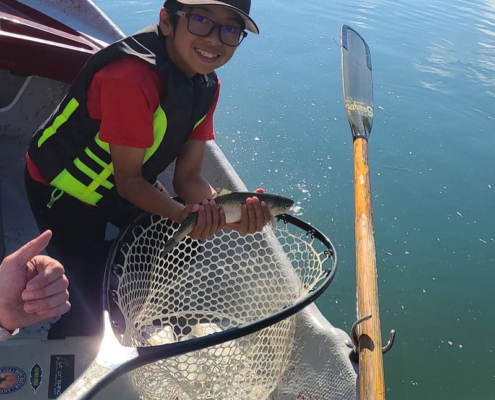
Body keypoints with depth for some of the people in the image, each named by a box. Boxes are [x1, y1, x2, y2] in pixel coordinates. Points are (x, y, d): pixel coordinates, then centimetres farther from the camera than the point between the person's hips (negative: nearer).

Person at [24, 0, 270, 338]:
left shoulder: (206, 86, -11)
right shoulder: (131, 78, -37)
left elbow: (188, 176, -12)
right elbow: (128, 179, -28)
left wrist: (230, 213, -31)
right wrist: (182, 214, -44)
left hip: (119, 187, 8)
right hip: (61, 188, -7)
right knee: (96, 302, -10)